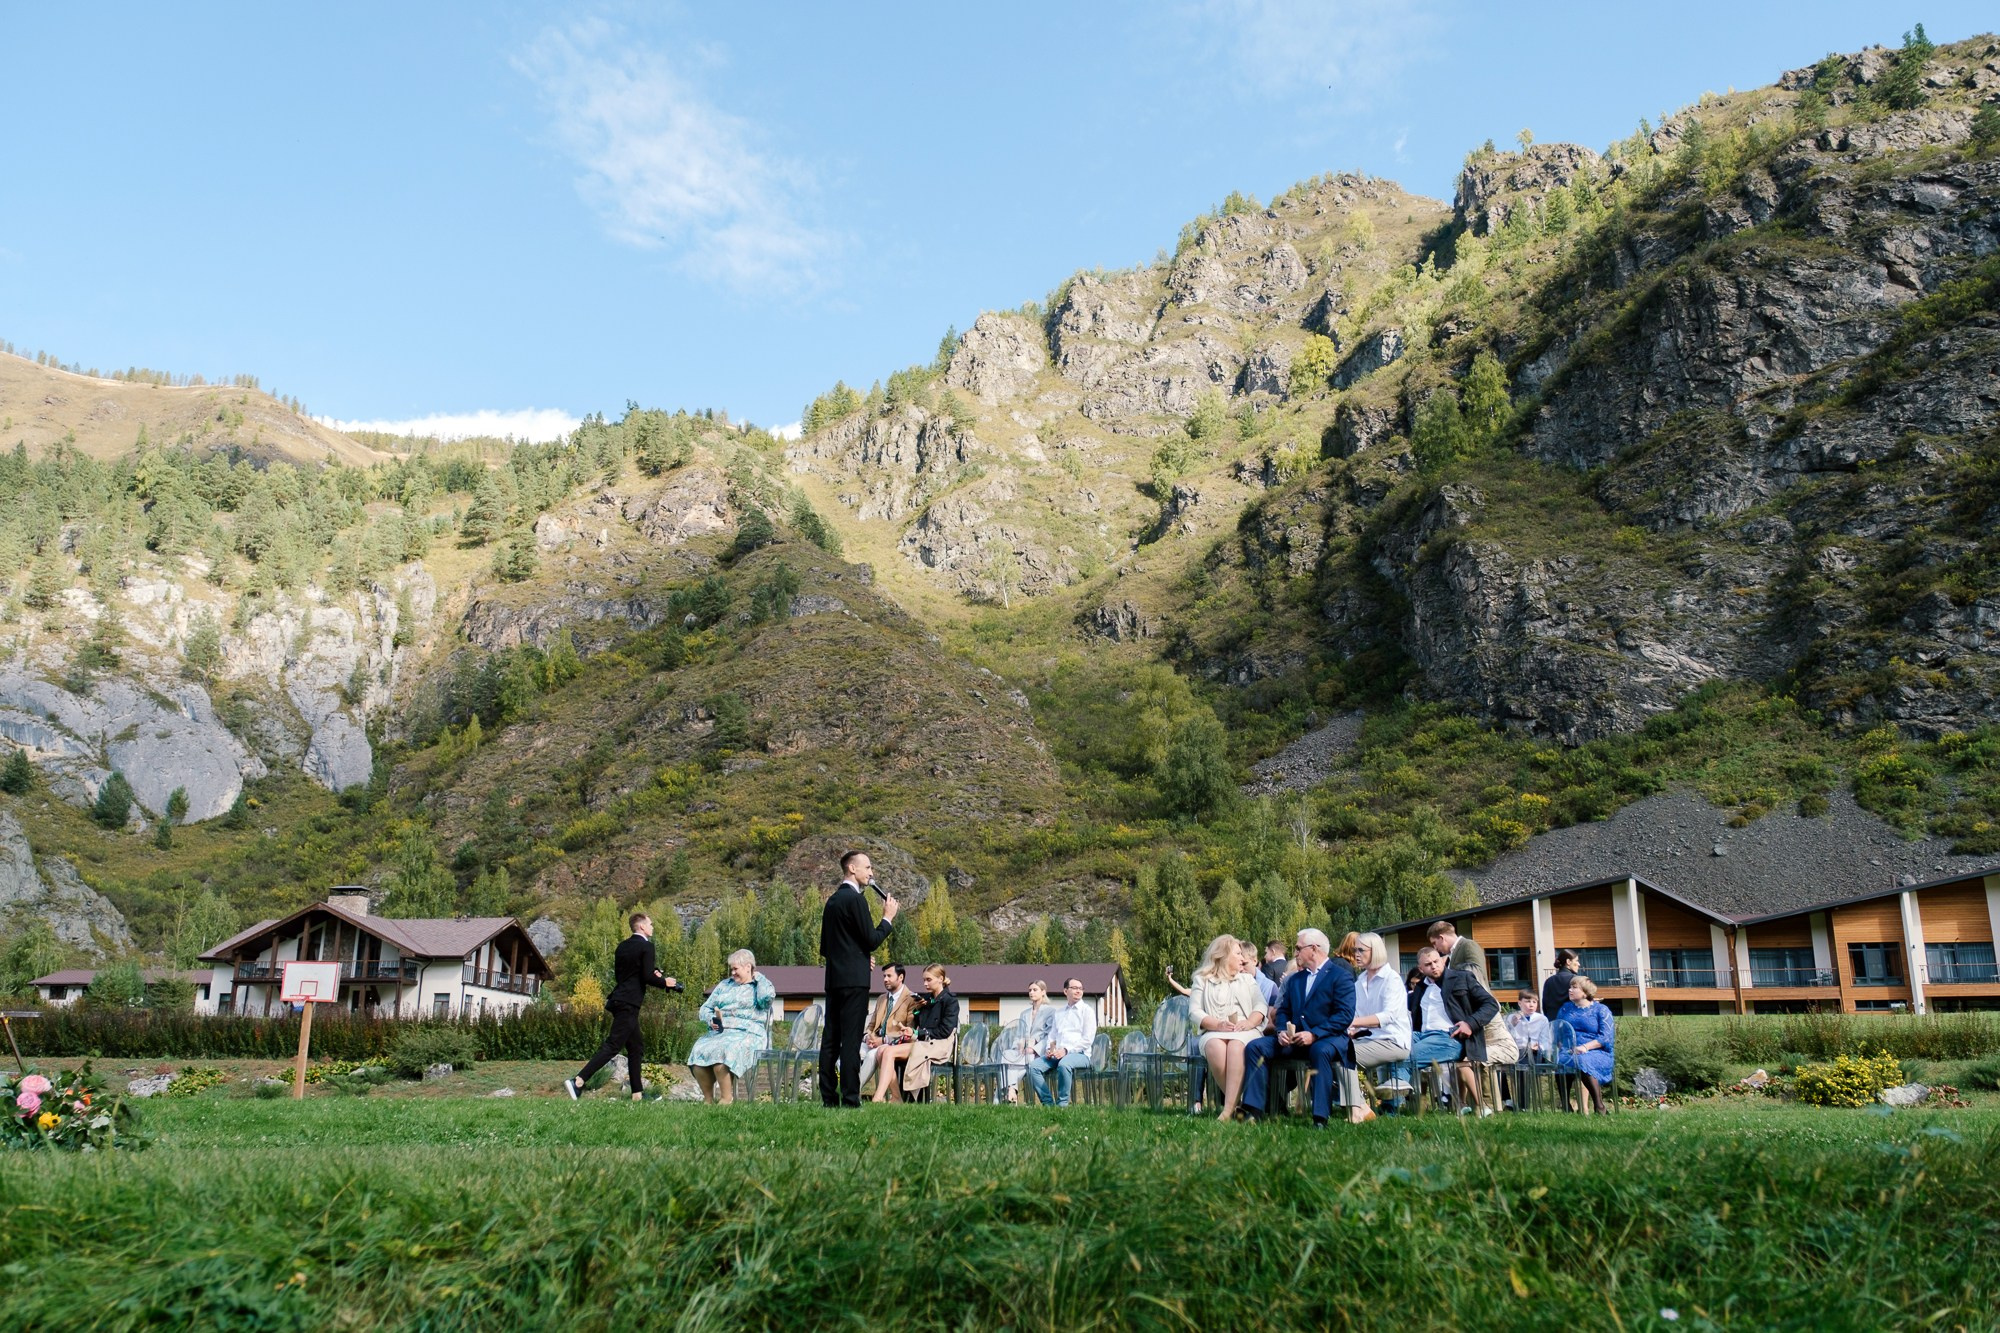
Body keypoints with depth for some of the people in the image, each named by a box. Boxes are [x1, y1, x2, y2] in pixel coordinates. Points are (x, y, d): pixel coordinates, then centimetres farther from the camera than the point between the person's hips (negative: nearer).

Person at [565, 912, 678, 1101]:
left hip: (618, 999, 9)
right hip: (629, 1004, -9)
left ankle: (637, 1093, 17)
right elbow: (647, 977, -16)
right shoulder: (646, 946, -9)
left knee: (636, 1047, 15)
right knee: (612, 1045, -11)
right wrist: (665, 982, 2)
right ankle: (578, 1081, -19)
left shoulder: (623, 946, 15)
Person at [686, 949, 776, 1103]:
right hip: (718, 1032, 5)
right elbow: (705, 1008, 22)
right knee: (699, 1051, -26)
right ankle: (708, 1098, -16)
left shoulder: (759, 986, 11)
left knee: (721, 1052, -34)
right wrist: (711, 1020, -1)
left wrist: (758, 977, 2)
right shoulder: (724, 985, 26)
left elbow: (768, 997, -14)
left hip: (746, 1033, -5)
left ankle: (727, 1098, -24)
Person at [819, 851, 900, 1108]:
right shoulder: (856, 899, -12)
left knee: (830, 1039, 8)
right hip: (854, 979, -9)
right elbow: (872, 940, -13)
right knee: (851, 1041, -8)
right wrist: (888, 917, -1)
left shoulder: (832, 900, 15)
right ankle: (850, 1099, -8)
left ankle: (828, 1098, 10)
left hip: (833, 978, 9)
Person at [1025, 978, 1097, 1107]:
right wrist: (1049, 1050, 1)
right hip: (1057, 1053, 5)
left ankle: (1062, 1104, -27)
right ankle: (1048, 1103, -18)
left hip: (1079, 1053, -5)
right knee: (1033, 1065, -20)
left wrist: (1066, 1050, -13)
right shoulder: (1058, 1013, 24)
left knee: (1064, 1064, -39)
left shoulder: (1087, 1011, 6)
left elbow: (1087, 1039, -4)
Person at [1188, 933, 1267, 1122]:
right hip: (1213, 1032, -1)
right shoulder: (1202, 979, 16)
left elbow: (1260, 1005, 11)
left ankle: (1229, 1108, -41)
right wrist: (1218, 1025, -15)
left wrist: (1249, 1022, -12)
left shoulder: (1246, 979, 26)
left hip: (1245, 1031, 1)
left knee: (1236, 1046, -36)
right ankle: (1235, 1102, -24)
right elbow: (1194, 1012, 3)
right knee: (1215, 1048, -37)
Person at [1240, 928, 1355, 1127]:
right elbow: (1283, 1011, 19)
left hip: (1327, 1037, -6)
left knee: (1321, 1051, -40)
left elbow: (1345, 1015, -13)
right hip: (1293, 1037, 6)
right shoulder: (1294, 979, 22)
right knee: (1255, 1047, -15)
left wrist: (1314, 1034, -22)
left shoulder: (1341, 976, -1)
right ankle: (1254, 1110, -18)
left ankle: (1321, 1117, -36)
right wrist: (1282, 1031, -5)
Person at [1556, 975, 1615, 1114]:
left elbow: (1605, 1037, -3)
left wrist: (1585, 1047, -18)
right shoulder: (1566, 1008, 23)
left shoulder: (1601, 1010, 9)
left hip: (1597, 1052, -3)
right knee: (1558, 1059, -33)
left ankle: (1599, 1107, -30)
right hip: (1569, 1050, 3)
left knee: (1583, 1061, -39)